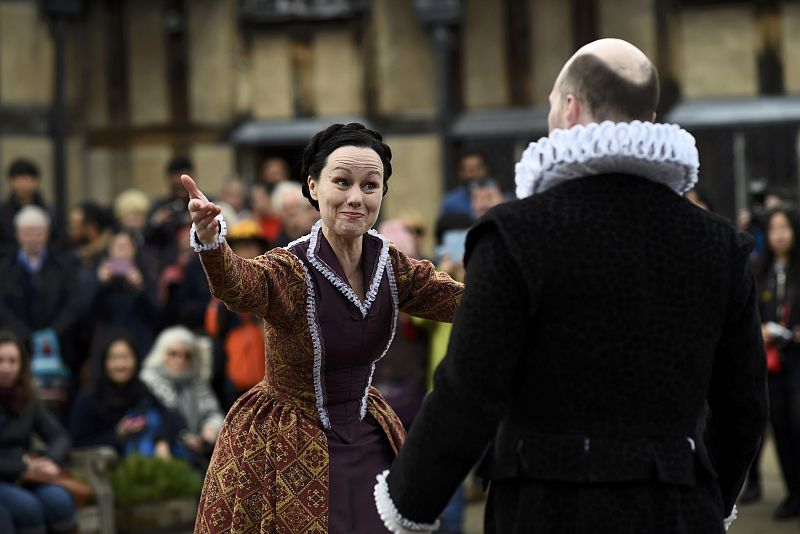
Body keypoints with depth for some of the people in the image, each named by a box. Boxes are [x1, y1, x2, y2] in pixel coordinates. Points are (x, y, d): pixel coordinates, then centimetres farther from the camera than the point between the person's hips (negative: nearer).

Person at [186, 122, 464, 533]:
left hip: (366, 441, 5)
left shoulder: (393, 267, -3)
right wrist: (210, 241, -64)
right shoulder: (291, 271, -21)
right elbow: (238, 286, -42)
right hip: (287, 452, -5)